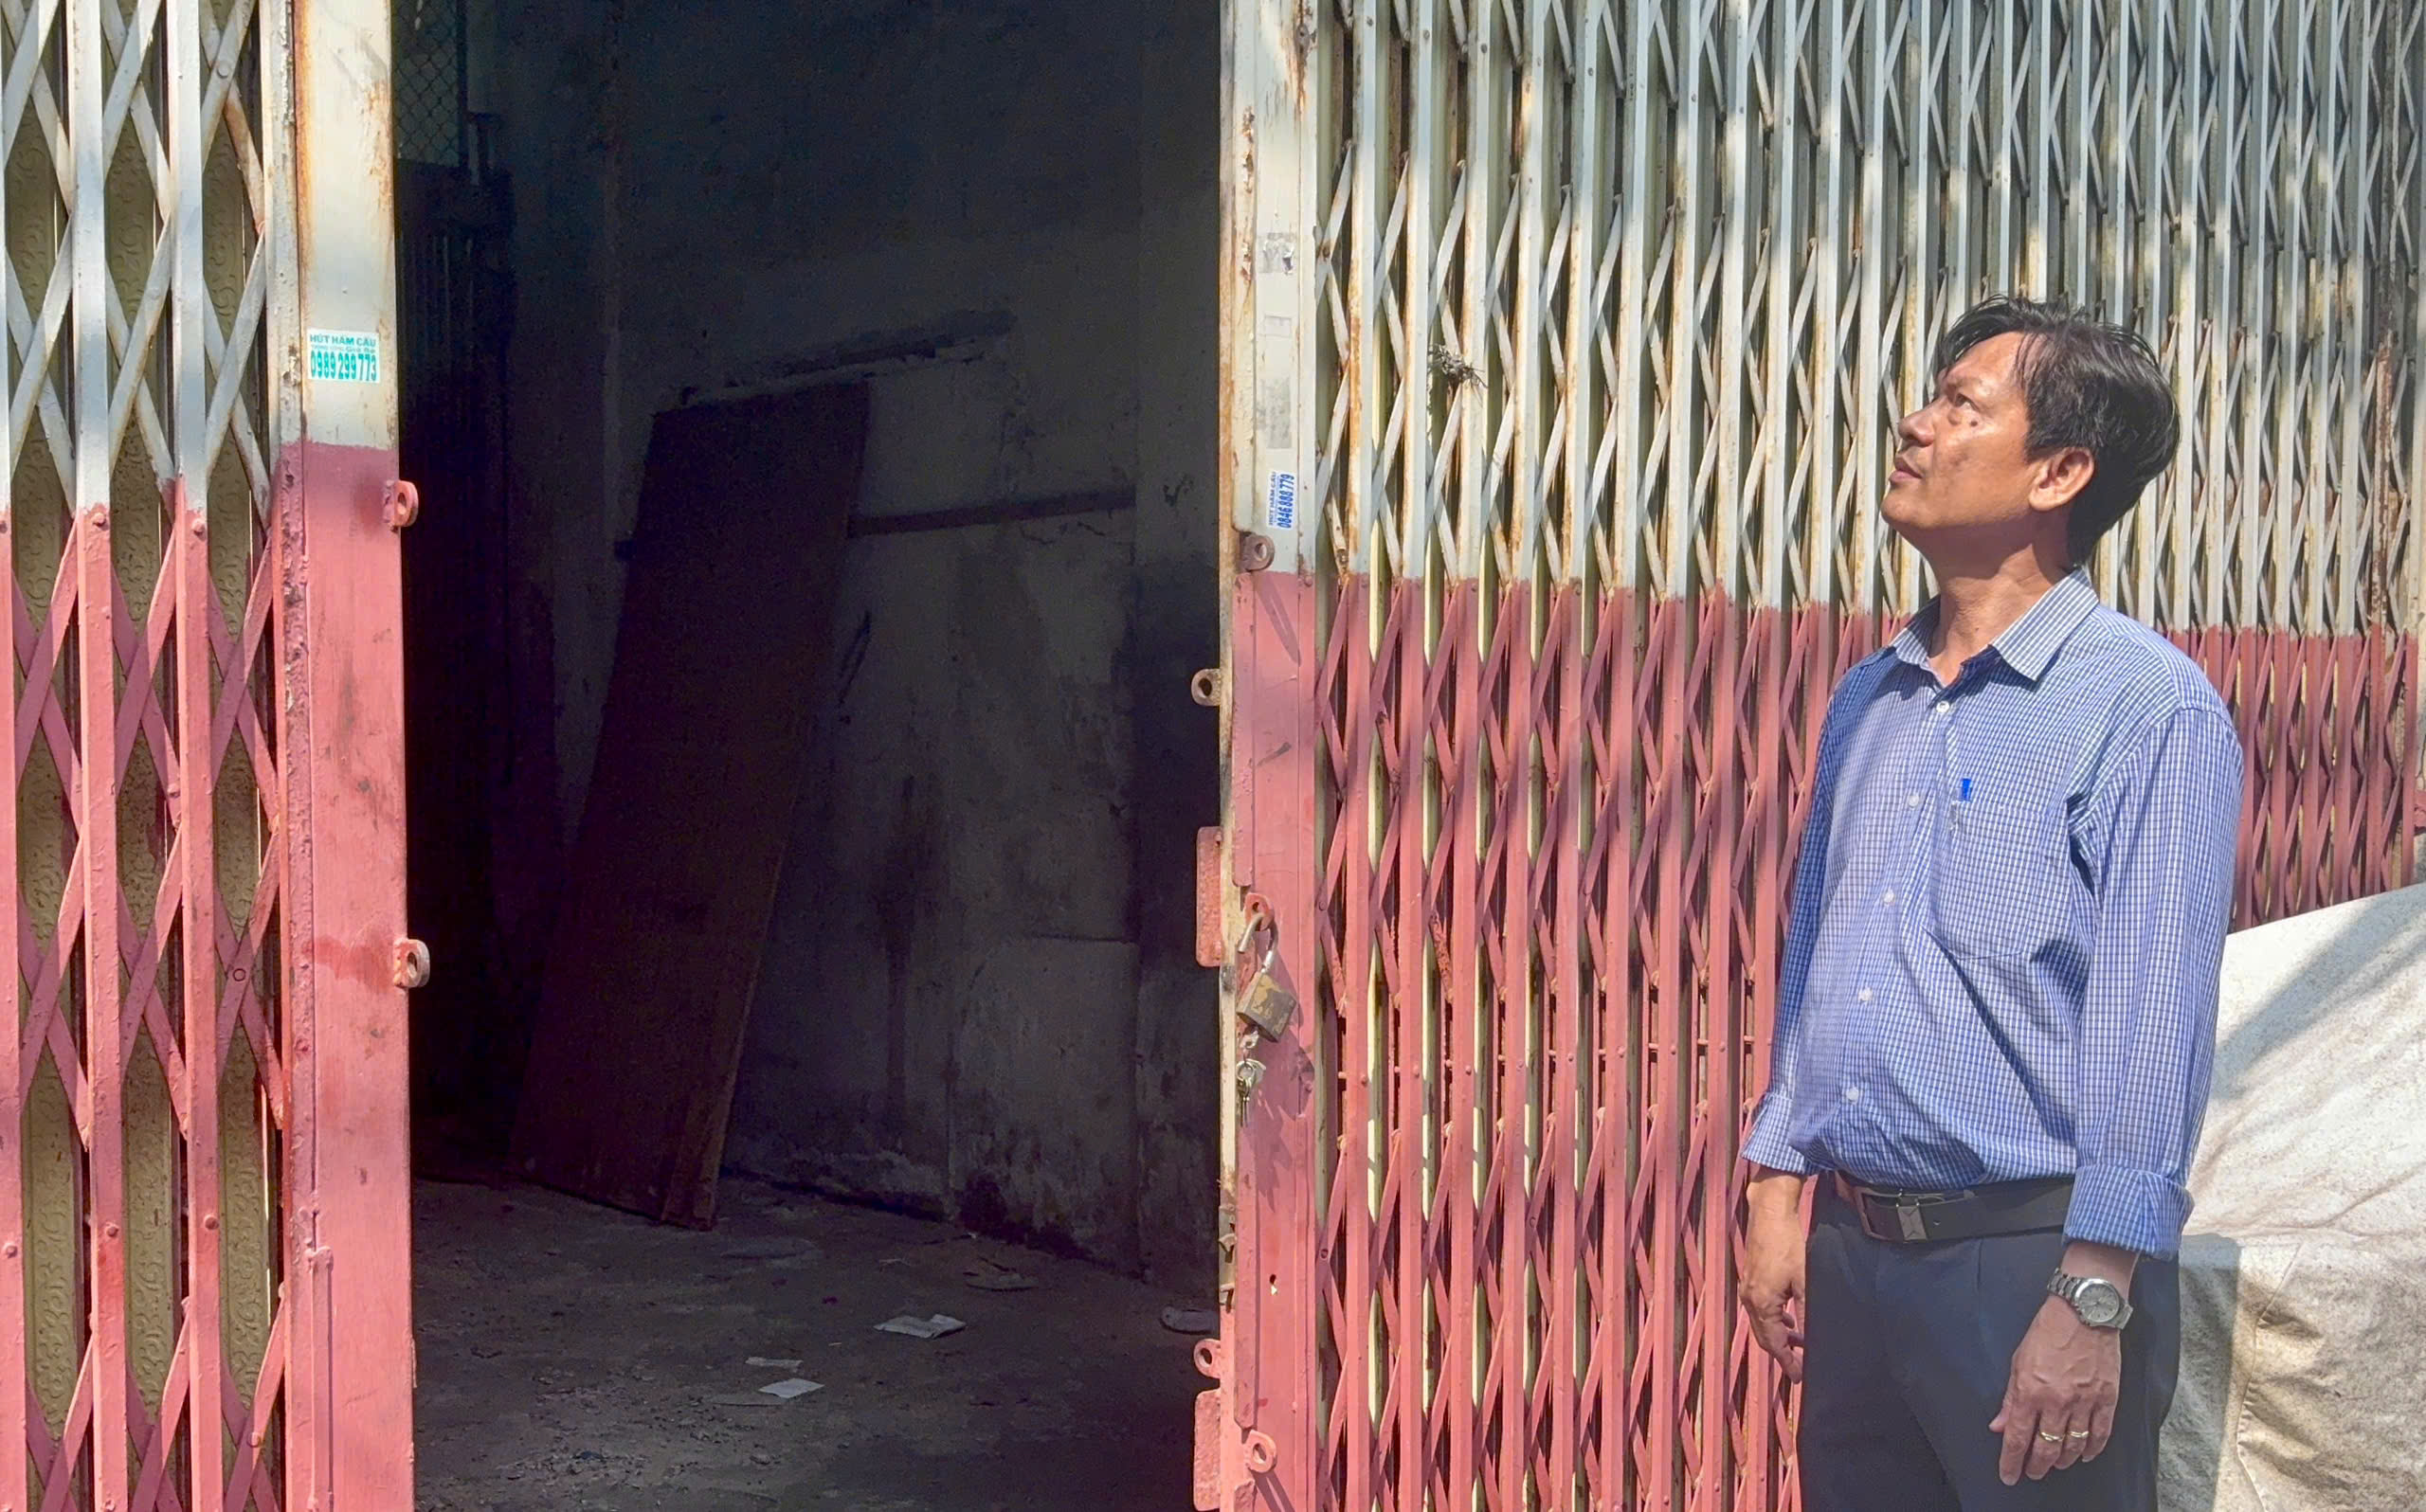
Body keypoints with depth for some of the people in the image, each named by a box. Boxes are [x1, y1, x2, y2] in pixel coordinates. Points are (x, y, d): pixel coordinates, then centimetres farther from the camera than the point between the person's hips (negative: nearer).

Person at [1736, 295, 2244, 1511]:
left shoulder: (2150, 710, -11)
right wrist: (1775, 1195, 12)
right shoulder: (1868, 703, 10)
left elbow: (2150, 1023, -16)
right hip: (1848, 1255, 7)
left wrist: (2091, 1301, -19)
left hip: (2027, 1259, -6)